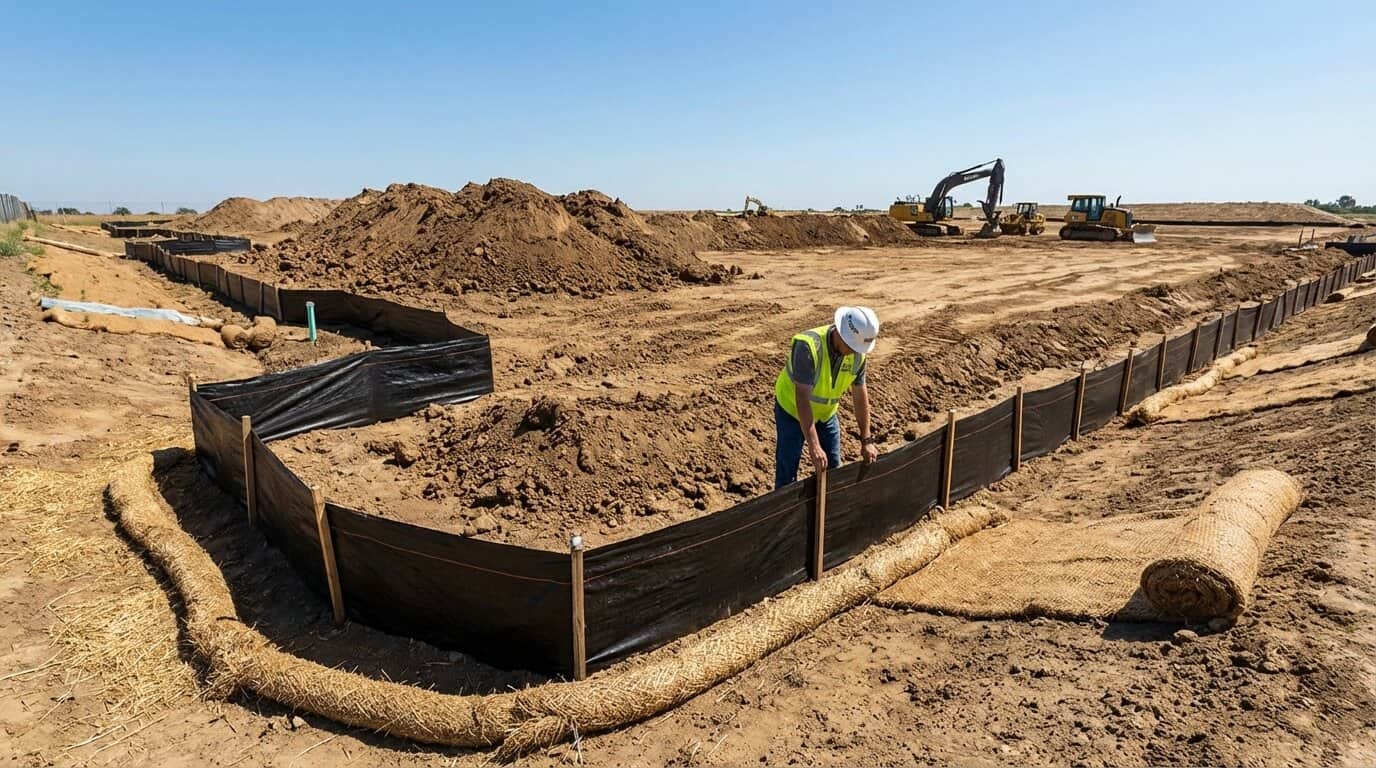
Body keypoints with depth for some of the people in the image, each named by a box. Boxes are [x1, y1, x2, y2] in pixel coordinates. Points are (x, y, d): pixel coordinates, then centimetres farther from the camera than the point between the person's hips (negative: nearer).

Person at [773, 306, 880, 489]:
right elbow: (802, 398, -37)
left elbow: (861, 395, -6)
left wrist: (866, 440, -5)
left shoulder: (858, 353, -16)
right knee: (786, 472, -2)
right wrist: (814, 446, -40)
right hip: (792, 410, -5)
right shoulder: (808, 346, -35)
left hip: (826, 413, 5)